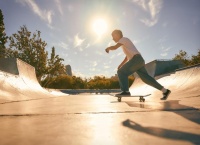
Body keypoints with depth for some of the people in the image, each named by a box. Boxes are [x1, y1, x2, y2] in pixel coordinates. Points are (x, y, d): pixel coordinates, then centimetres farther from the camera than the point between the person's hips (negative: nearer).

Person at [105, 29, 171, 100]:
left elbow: (114, 47, -11)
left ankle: (125, 91, -19)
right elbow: (128, 56, 35)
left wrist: (108, 48, 10)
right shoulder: (125, 43, 31)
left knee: (121, 72, -10)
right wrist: (121, 65, 27)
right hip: (139, 60, 9)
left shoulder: (124, 39, 3)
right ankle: (165, 91, 8)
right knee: (146, 78, 6)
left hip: (136, 59, -9)